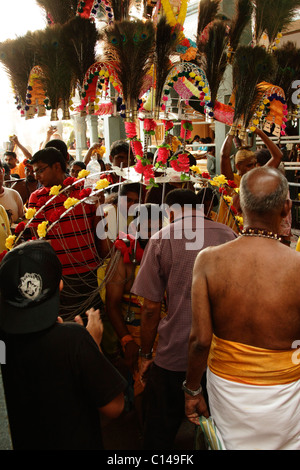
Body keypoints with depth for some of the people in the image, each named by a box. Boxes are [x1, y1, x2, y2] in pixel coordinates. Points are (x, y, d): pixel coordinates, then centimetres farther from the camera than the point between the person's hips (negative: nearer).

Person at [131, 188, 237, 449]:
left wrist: (145, 355, 5)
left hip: (174, 358, -3)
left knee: (159, 434, 19)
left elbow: (151, 307, -8)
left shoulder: (161, 239, -7)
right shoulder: (229, 234, 0)